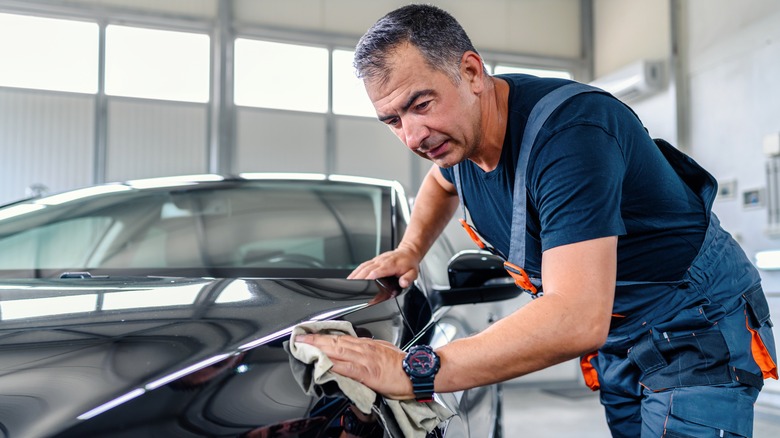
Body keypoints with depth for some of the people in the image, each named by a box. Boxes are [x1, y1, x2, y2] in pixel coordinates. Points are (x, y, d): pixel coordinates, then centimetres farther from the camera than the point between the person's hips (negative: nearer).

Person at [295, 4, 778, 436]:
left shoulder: (570, 132, -33)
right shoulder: (458, 132, -6)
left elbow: (578, 320, -42)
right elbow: (441, 181, 22)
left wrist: (414, 370, -45)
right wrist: (410, 249, 3)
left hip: (696, 322, -7)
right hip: (613, 335, 7)